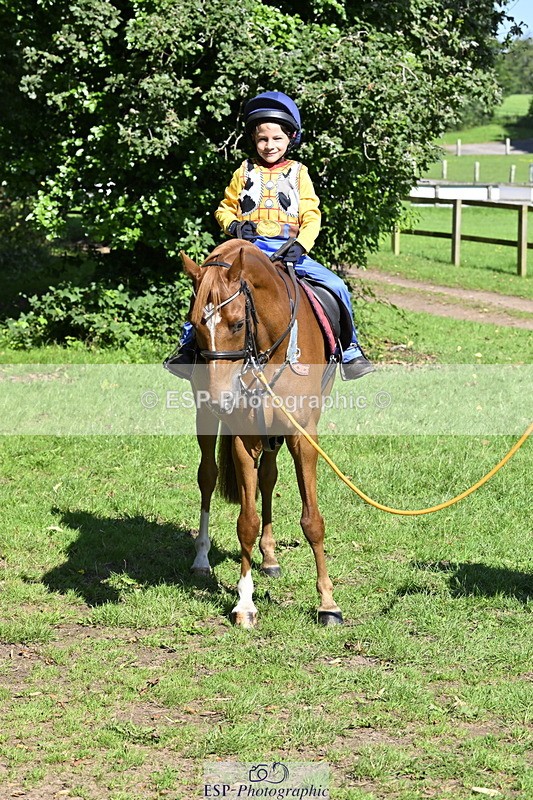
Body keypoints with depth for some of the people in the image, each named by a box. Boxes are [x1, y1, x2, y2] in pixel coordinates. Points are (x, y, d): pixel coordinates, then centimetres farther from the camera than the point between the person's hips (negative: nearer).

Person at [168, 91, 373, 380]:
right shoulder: (245, 172, 12)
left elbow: (311, 216, 4)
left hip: (288, 250, 0)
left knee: (337, 287, -15)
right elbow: (225, 208, 18)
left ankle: (348, 349, 1)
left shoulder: (298, 173, 10)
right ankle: (188, 345, -10)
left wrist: (301, 245, -15)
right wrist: (233, 225, -6)